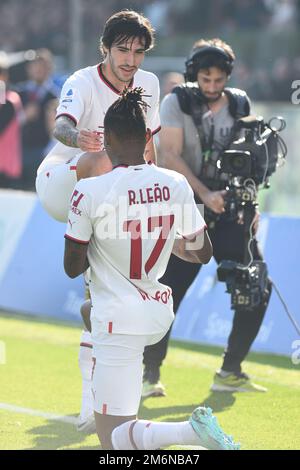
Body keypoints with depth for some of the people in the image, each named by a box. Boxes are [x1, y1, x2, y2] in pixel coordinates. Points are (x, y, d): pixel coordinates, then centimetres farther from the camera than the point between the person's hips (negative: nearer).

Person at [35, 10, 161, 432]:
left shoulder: (149, 85, 0)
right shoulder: (83, 84, -19)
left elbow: (147, 145, 15)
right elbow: (61, 125, -40)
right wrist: (79, 137, -63)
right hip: (58, 182, -5)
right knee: (105, 162, -41)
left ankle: (90, 399, 7)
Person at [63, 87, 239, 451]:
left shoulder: (90, 192, -15)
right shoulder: (176, 185, -2)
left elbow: (72, 268, -9)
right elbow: (203, 254, 7)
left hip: (119, 322, -6)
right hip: (160, 316, 6)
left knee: (113, 439, -6)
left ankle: (191, 430, -31)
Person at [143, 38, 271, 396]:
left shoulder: (240, 105, 9)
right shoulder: (176, 103, -3)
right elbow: (170, 156, -12)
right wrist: (205, 194, -23)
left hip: (229, 211, 4)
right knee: (167, 293, -9)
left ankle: (230, 373, 9)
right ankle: (150, 374, 4)